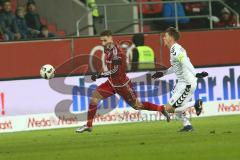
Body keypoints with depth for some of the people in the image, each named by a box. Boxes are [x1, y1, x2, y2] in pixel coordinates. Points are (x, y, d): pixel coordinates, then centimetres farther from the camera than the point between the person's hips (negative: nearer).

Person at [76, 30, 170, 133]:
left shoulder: (115, 51, -25)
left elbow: (115, 70, -29)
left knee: (137, 106, 4)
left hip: (122, 84, -8)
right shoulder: (108, 49, 2)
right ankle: (89, 125, -2)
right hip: (112, 83, 8)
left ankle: (162, 109, 22)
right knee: (94, 96, -6)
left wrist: (99, 75, -29)